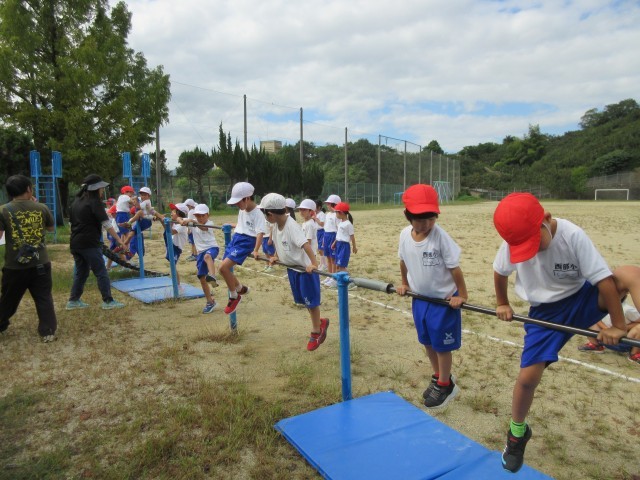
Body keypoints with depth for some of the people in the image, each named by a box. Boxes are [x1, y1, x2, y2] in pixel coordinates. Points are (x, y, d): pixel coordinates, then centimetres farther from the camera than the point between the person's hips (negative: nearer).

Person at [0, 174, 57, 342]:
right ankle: (48, 332, 6)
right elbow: (51, 228, 15)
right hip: (40, 264, 0)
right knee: (44, 298, 7)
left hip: (14, 266, 0)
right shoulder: (41, 208, -2)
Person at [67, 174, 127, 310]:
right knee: (101, 273, -3)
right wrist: (119, 239, -18)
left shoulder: (76, 201, 14)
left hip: (75, 243, 8)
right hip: (89, 243, -8)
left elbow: (71, 221, 19)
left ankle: (73, 301, 20)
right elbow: (106, 223, -17)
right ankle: (108, 301, -1)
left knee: (80, 272, 17)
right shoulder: (94, 202, -10)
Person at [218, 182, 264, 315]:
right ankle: (241, 289, 35)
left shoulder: (257, 213, -15)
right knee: (226, 269, 10)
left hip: (246, 242, -9)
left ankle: (234, 297, -1)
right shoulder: (242, 210, 10)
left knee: (223, 267, -20)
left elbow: (260, 233, -23)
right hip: (235, 239, 9)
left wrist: (256, 250, -33)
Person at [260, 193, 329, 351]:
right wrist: (276, 257, 7)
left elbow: (306, 245, -38)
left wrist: (314, 264, -47)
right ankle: (320, 322, 39)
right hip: (292, 267, 9)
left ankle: (316, 332, 22)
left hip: (305, 267, -9)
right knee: (303, 300, 19)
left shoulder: (292, 226, -27)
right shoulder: (276, 226, -1)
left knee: (311, 300, 5)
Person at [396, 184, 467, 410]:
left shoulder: (440, 236, -24)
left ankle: (445, 385, 29)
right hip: (419, 298, 6)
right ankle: (438, 376, 42)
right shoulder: (405, 235, -7)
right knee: (427, 341, 19)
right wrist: (405, 284, 17)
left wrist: (462, 295, -15)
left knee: (442, 344, 7)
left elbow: (454, 267, -18)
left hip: (444, 299, -6)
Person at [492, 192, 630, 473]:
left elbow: (604, 278, -23)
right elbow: (500, 271, 5)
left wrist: (618, 324, -22)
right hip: (544, 312, 1)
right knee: (528, 377, -4)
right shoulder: (513, 242, -15)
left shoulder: (572, 235, -24)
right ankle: (517, 433, 21)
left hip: (582, 299, -1)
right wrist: (502, 304, 14)